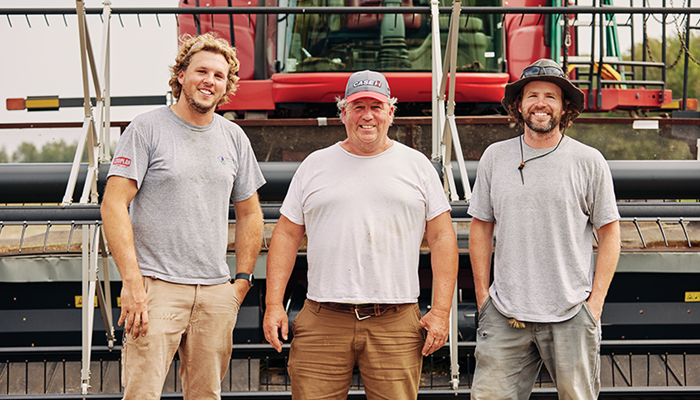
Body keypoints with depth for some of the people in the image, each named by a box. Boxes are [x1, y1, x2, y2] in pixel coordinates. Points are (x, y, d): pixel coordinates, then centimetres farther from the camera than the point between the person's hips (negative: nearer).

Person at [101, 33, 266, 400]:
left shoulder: (234, 138, 12)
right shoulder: (147, 129, -2)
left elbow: (249, 213, 21)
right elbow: (113, 205, -8)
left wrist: (243, 280, 11)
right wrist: (132, 282, -15)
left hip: (216, 293, 5)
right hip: (157, 285, -4)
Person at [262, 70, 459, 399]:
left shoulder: (417, 166, 10)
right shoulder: (314, 165, 12)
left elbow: (442, 238, 8)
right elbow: (287, 235, 12)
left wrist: (441, 311, -1)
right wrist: (273, 304, 2)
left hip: (396, 323, 0)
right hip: (322, 322, 1)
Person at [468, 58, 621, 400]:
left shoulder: (589, 162, 1)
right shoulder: (495, 157, 7)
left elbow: (609, 233, 4)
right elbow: (480, 227, 13)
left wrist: (596, 299, -3)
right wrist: (482, 296, 7)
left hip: (572, 316, -1)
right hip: (505, 316, 2)